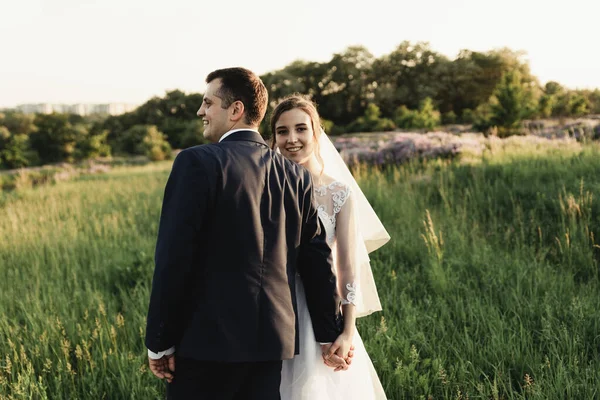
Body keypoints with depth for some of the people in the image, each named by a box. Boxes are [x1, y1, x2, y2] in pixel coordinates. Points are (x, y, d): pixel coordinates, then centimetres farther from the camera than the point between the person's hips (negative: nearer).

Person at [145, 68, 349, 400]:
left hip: (208, 339, -5)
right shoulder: (297, 176, 7)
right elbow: (318, 261, 9)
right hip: (274, 340, 6)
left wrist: (159, 343, -6)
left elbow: (173, 258, -13)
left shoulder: (197, 163, -10)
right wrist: (330, 336, 18)